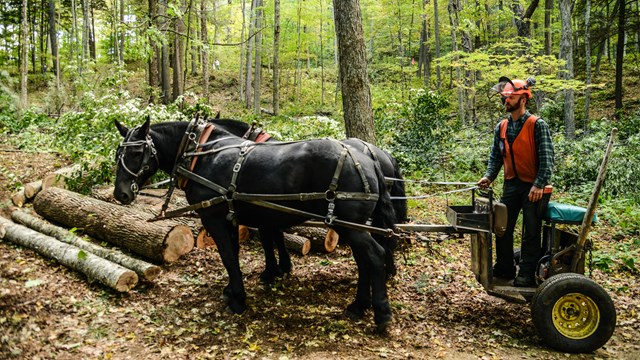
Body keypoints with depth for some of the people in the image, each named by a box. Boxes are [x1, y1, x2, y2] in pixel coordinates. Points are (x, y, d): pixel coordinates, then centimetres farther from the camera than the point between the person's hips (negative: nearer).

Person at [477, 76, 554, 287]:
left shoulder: (537, 125, -10)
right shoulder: (501, 127, 8)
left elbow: (547, 158, -15)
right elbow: (496, 156, 14)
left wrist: (539, 184, -23)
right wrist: (489, 176, -2)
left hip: (533, 187, -6)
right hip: (511, 184, 6)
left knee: (531, 232, 2)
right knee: (502, 228, 9)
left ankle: (527, 274, 11)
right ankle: (504, 268, 23)